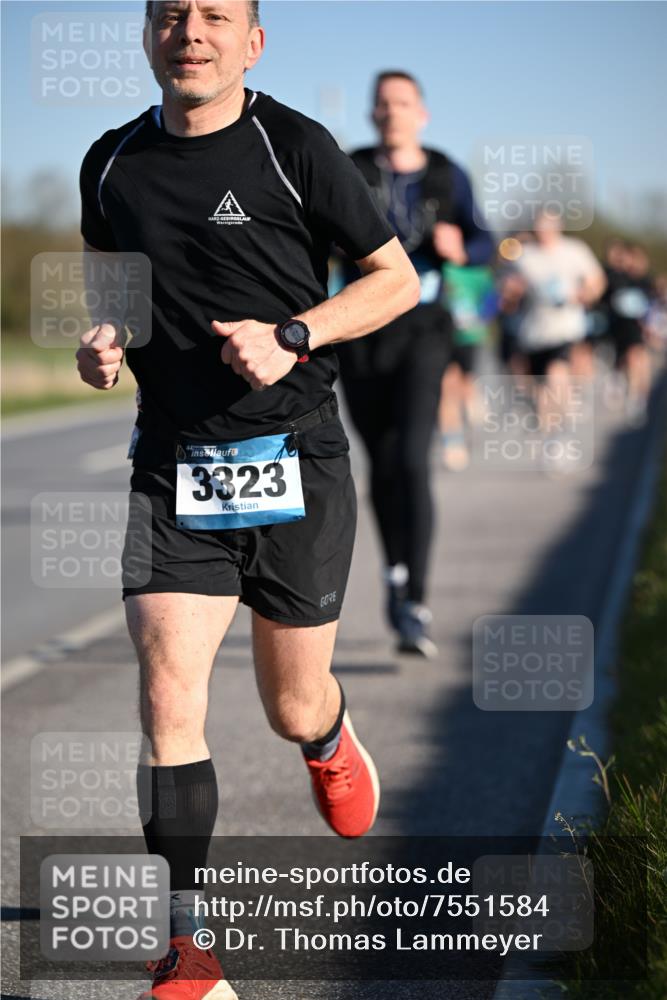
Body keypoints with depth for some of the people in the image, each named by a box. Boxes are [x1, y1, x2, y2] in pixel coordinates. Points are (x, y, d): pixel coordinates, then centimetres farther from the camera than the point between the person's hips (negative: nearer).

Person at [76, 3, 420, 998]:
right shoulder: (112, 163, 5)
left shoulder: (293, 147, -6)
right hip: (173, 461, 2)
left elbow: (397, 279, 0)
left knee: (293, 710, 9)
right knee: (169, 705, -11)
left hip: (294, 458, -2)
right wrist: (101, 340, 0)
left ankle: (332, 744, 49)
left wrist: (292, 337, -16)